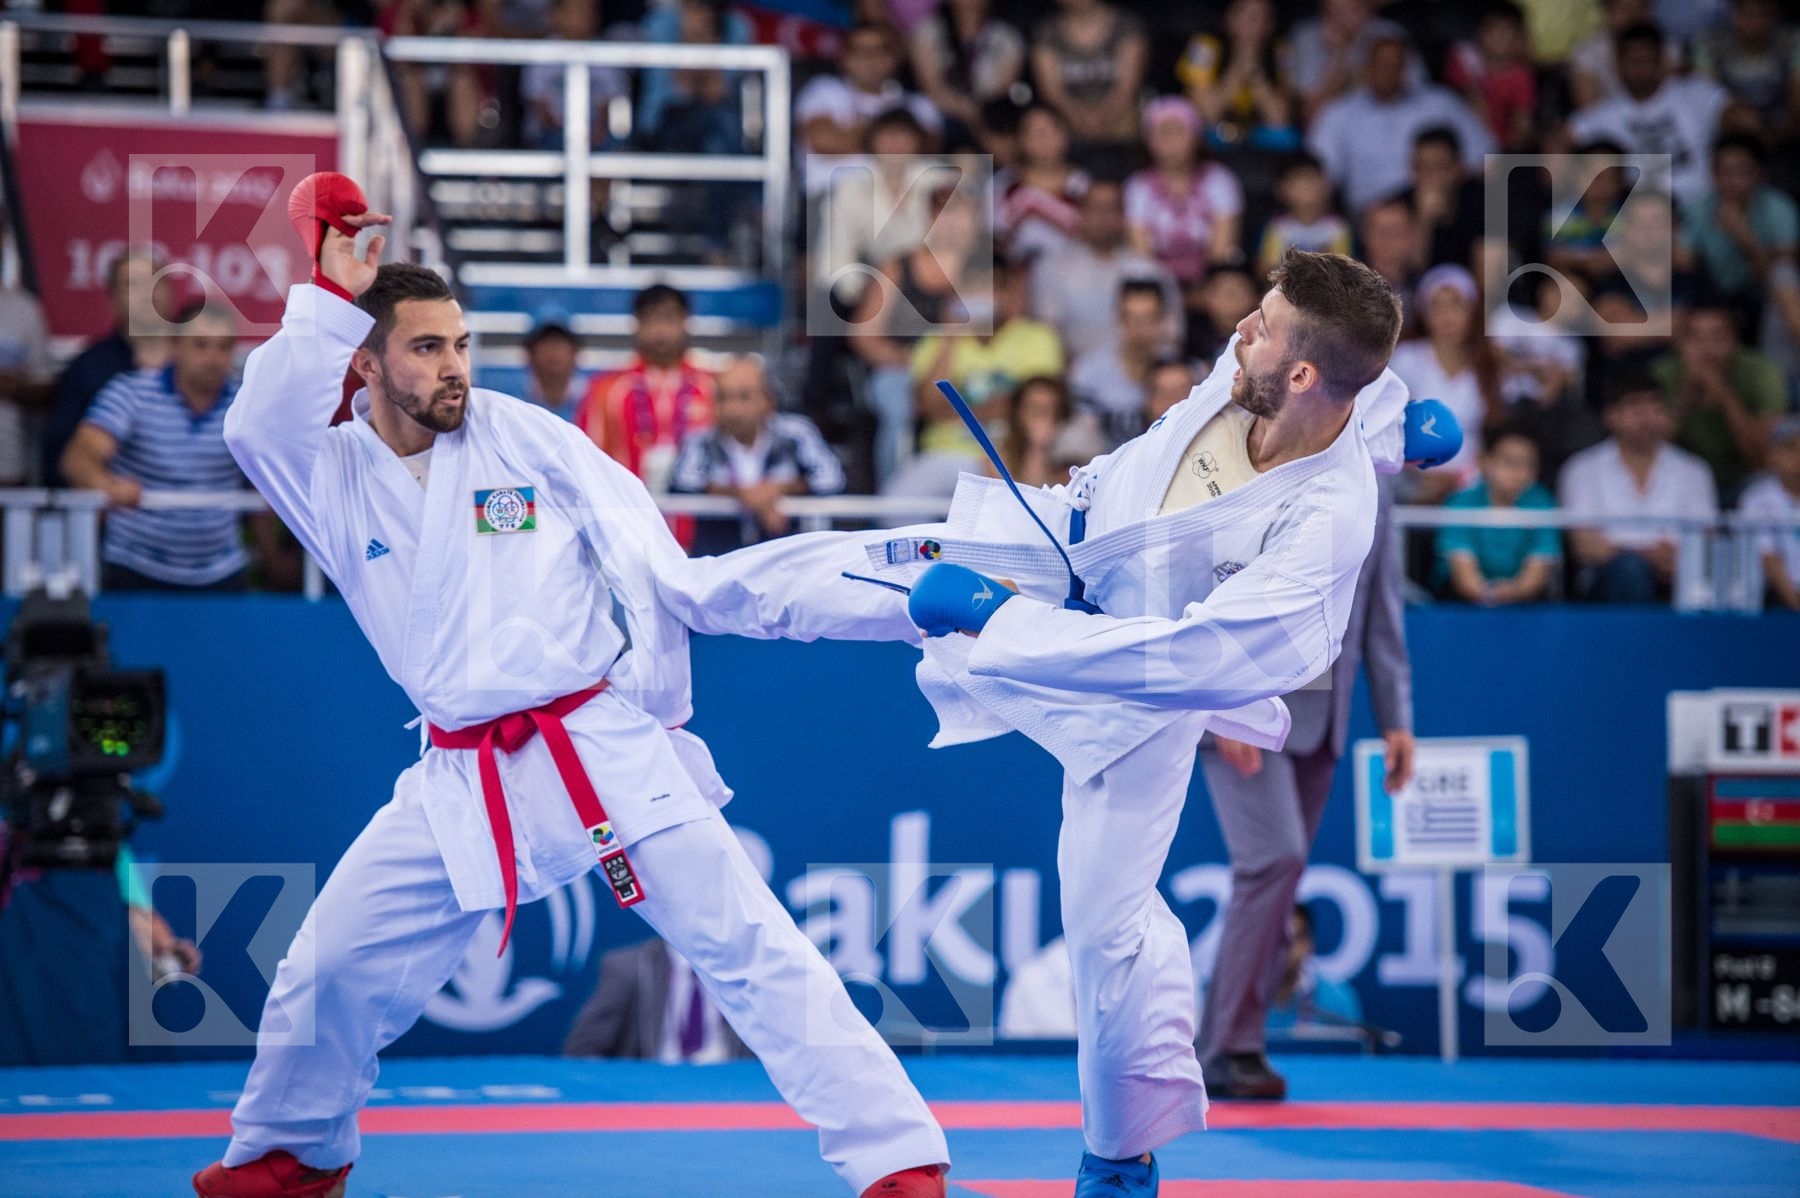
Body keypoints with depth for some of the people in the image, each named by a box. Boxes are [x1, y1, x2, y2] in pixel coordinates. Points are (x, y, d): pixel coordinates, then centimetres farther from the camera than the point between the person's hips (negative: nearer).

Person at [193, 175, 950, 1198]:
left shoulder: (525, 438, -1)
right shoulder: (332, 477, 3)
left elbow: (656, 559, -2)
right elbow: (259, 425, -18)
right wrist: (333, 299, -22)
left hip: (606, 746, -3)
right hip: (463, 780, 3)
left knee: (749, 946, -11)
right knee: (334, 963, 9)